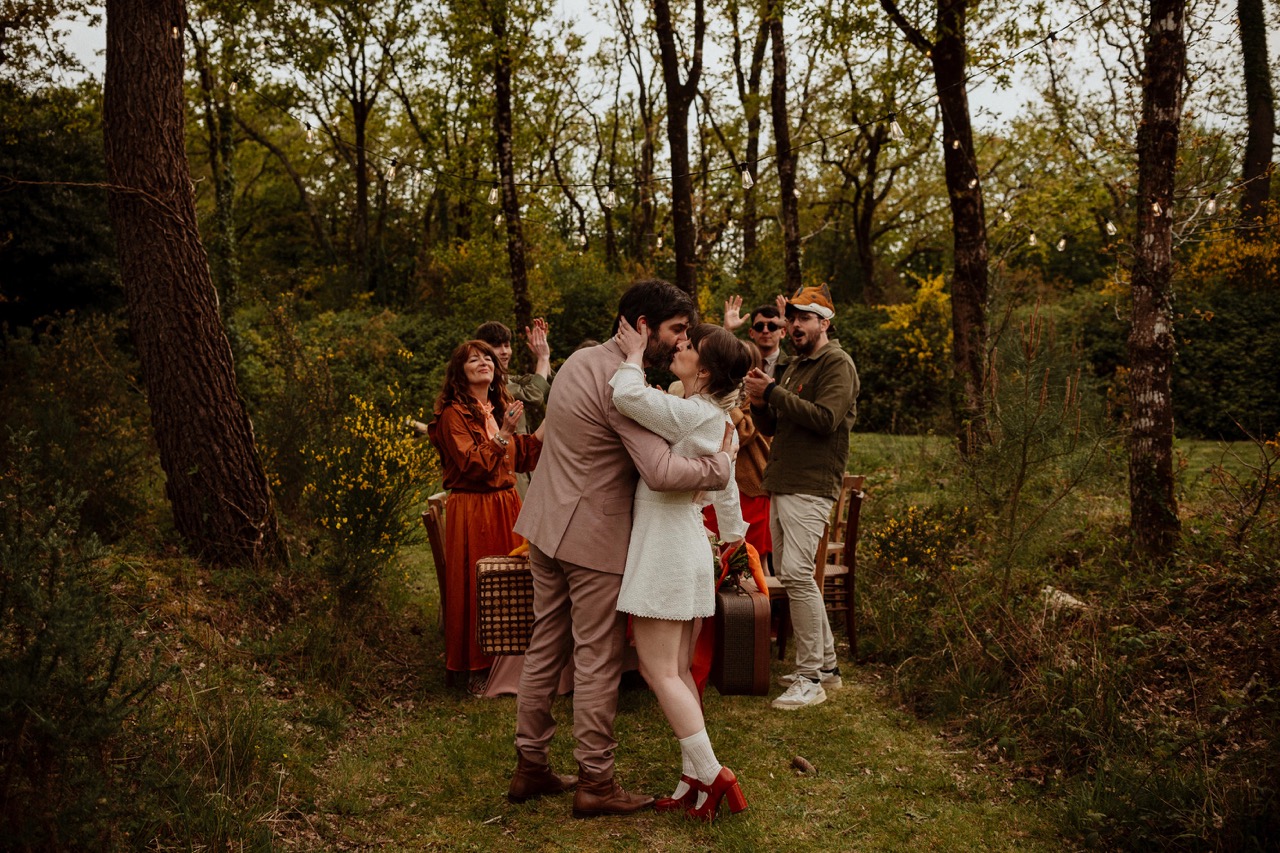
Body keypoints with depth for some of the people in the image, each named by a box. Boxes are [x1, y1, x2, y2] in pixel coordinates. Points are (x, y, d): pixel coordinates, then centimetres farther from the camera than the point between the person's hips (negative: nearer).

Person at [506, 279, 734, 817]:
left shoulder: (582, 359, 9)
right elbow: (662, 472, -30)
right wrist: (723, 463, -15)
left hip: (547, 527, 9)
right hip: (593, 537, -9)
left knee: (546, 647, 15)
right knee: (598, 661, 1)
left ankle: (529, 766, 25)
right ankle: (595, 783, 11)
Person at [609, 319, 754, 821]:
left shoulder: (690, 413, -18)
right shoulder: (712, 416, 12)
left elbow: (627, 396, -32)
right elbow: (723, 482, 26)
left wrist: (634, 355, -12)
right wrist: (733, 530, 41)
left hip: (666, 547, -10)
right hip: (684, 546, 10)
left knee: (659, 671, -4)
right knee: (678, 671, 11)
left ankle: (711, 775, 0)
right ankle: (696, 778, 14)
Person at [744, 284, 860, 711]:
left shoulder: (837, 364, -5)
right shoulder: (795, 366, 22)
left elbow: (825, 419, -20)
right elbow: (773, 428, 21)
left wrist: (773, 392, -18)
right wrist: (759, 403, -1)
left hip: (811, 487, -9)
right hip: (781, 485, 9)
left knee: (797, 573, -16)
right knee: (789, 574, 11)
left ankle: (810, 678, -10)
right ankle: (827, 663, 21)